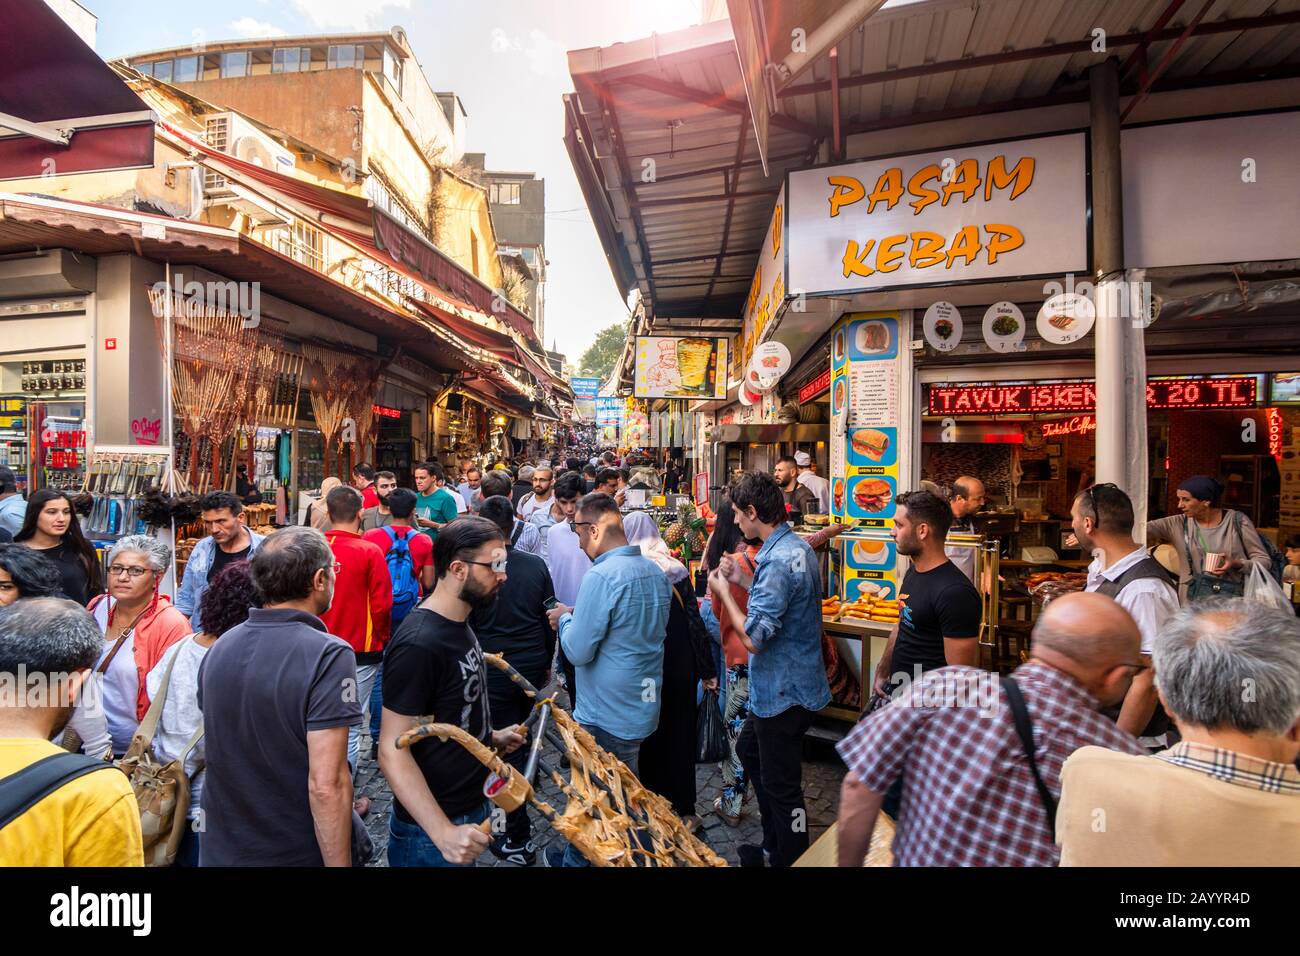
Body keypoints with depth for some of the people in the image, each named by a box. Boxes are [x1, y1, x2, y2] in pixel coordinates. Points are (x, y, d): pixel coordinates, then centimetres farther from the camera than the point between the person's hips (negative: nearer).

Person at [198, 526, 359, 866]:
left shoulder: (218, 647, -2)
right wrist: (339, 863, -15)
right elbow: (326, 786, -26)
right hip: (297, 854, -5)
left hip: (220, 850, 6)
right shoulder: (328, 655, -25)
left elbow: (212, 751, 11)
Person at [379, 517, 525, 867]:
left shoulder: (459, 625, 3)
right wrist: (443, 834, -29)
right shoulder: (418, 645, -27)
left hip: (472, 808, 9)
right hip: (433, 830, -9)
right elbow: (392, 752, -26)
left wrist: (490, 736, 7)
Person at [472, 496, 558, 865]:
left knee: (506, 748, 6)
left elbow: (465, 626, -8)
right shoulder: (536, 565, -4)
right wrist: (546, 663, 16)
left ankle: (519, 841, 14)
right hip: (533, 666, 4)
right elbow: (550, 619, 3)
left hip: (494, 672, -3)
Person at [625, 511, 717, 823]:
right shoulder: (678, 569, -7)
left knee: (649, 736, 16)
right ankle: (684, 808, 26)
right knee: (681, 735, 15)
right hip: (681, 667, 2)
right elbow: (695, 622, -6)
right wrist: (707, 670, 2)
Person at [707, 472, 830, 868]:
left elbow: (753, 638, -30)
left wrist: (724, 592, -17)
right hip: (791, 683, 11)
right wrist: (744, 581, 7)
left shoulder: (778, 561, -29)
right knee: (749, 749, 27)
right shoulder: (798, 545, 4)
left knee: (781, 786, 7)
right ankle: (774, 842, 42)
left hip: (784, 692, -11)